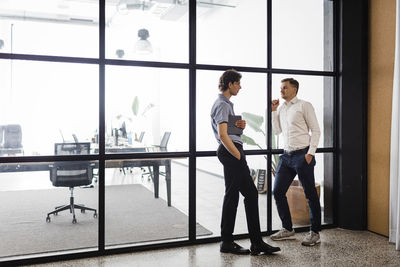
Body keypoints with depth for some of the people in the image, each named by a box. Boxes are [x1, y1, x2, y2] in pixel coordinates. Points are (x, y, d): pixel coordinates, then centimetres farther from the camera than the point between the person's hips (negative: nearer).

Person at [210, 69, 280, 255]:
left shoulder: (225, 103, 21)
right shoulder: (222, 105, -11)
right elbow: (223, 135, -20)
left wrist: (241, 125, 6)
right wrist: (239, 156, -17)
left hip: (230, 152, 11)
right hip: (230, 151, -11)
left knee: (232, 195, 10)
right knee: (251, 194, -6)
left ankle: (227, 242, 16)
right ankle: (256, 243, 2)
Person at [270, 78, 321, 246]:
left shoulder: (304, 106, -2)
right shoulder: (281, 108, 17)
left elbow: (315, 130, -4)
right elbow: (277, 131, 17)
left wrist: (311, 152, -12)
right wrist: (273, 111, 9)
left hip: (302, 155, -7)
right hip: (286, 156, 7)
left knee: (310, 194, 1)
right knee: (278, 192, 5)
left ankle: (315, 232, 12)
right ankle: (287, 229, 18)